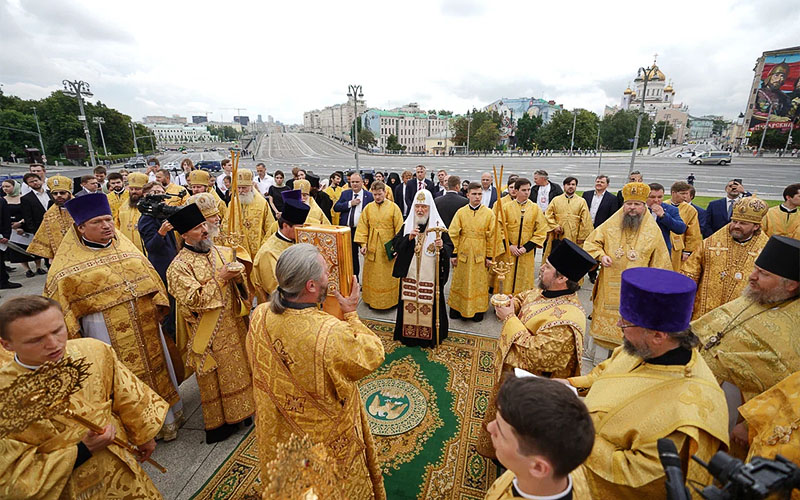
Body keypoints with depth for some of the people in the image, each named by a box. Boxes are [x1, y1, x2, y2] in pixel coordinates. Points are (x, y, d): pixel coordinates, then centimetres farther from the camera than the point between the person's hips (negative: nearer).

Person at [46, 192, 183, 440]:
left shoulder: (124, 245, 4)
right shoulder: (69, 263, -8)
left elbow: (149, 275, 8)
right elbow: (57, 297, -6)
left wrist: (159, 304, 1)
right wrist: (68, 331, -10)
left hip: (144, 324, 5)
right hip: (107, 332, -4)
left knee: (155, 365, 17)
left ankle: (167, 415, 36)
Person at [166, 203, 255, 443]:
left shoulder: (224, 252, 4)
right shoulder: (179, 266, -12)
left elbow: (241, 286, 10)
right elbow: (193, 300, -21)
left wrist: (238, 277, -13)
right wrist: (220, 279, -23)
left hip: (234, 326, 6)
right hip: (209, 334, -5)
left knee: (240, 369, 18)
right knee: (215, 379, 9)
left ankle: (242, 410, 38)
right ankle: (218, 422, 28)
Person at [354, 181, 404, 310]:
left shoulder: (393, 207, -5)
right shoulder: (368, 208, 3)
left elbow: (399, 228, -5)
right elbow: (362, 227, 3)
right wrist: (362, 244, -5)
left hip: (389, 247, -2)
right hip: (372, 247, 3)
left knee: (388, 276, 7)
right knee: (372, 275, 11)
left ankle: (389, 301, 22)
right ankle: (372, 300, 26)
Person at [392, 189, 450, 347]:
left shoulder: (438, 225, -4)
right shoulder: (407, 224, 4)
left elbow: (449, 249, -5)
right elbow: (395, 244, 0)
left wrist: (442, 246, -28)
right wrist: (409, 237, -17)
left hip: (430, 276, -2)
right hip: (410, 275, 3)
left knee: (429, 305, 4)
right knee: (409, 304, 11)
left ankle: (430, 336, 23)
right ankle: (408, 334, 29)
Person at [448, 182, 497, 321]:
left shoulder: (489, 213, -3)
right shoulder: (460, 212, -1)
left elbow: (492, 236, -2)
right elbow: (453, 234, -1)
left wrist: (490, 256, -3)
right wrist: (453, 254, -4)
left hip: (480, 255, 0)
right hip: (463, 254, 1)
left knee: (479, 284, 9)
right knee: (460, 283, 11)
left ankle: (478, 310, 25)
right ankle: (457, 309, 26)